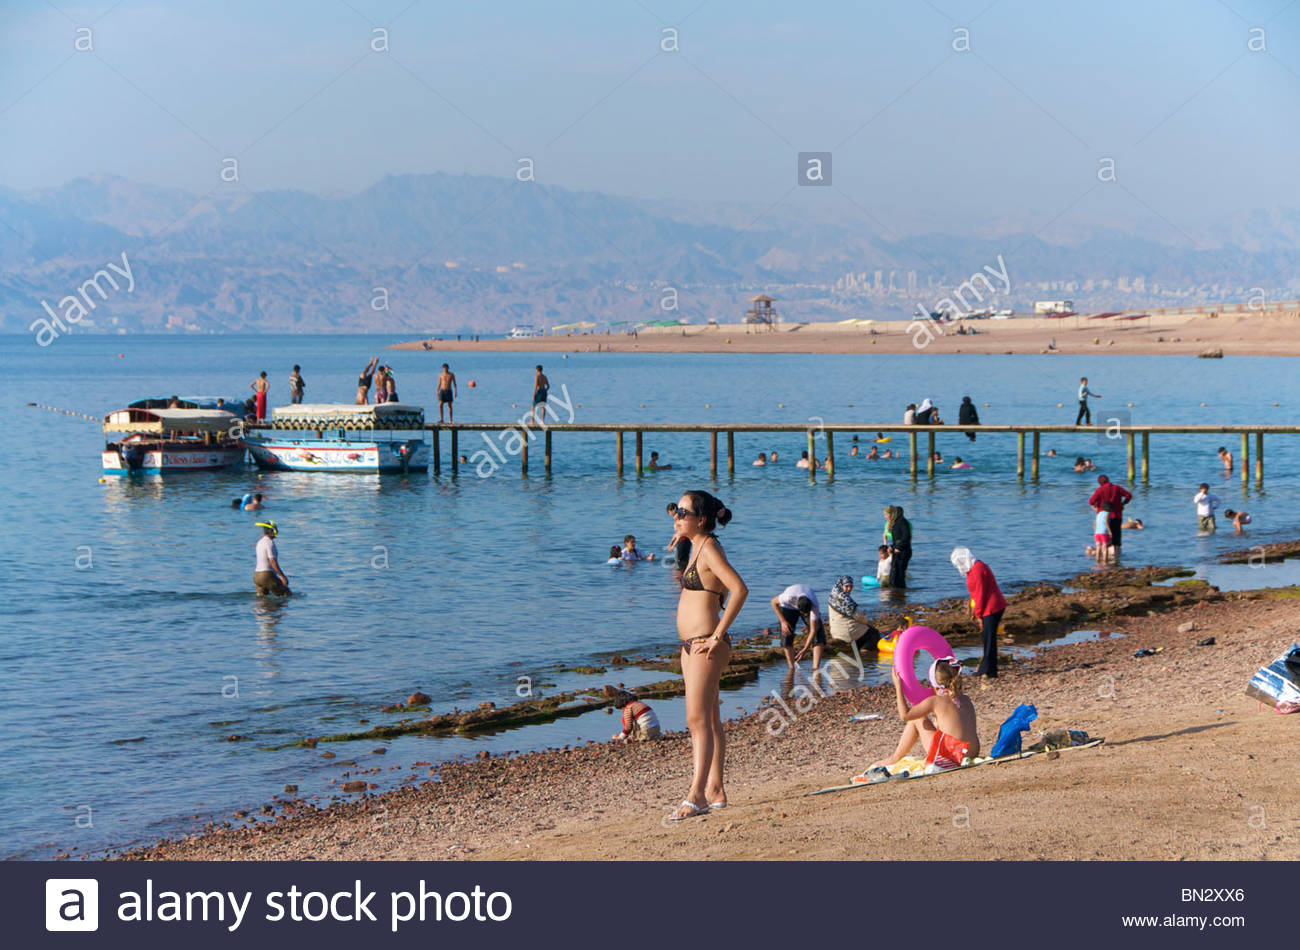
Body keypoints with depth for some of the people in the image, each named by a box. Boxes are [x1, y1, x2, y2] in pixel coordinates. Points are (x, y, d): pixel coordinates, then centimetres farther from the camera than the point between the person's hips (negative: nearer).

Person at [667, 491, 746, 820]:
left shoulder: (709, 548, -14)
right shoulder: (699, 548, 14)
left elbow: (740, 589, -26)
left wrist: (718, 635, -23)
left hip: (706, 646, -10)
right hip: (691, 644, 10)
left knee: (698, 720, -11)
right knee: (710, 720, 12)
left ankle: (697, 795, -12)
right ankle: (715, 790, 17)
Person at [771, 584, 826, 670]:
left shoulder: (814, 606, -39)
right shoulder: (789, 597, -43)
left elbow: (813, 630, -32)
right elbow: (774, 602, -20)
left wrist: (805, 649, -34)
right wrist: (783, 621, -25)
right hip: (789, 607, 0)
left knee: (818, 634, -18)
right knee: (786, 635, -13)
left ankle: (815, 669, -23)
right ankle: (791, 668, 1)